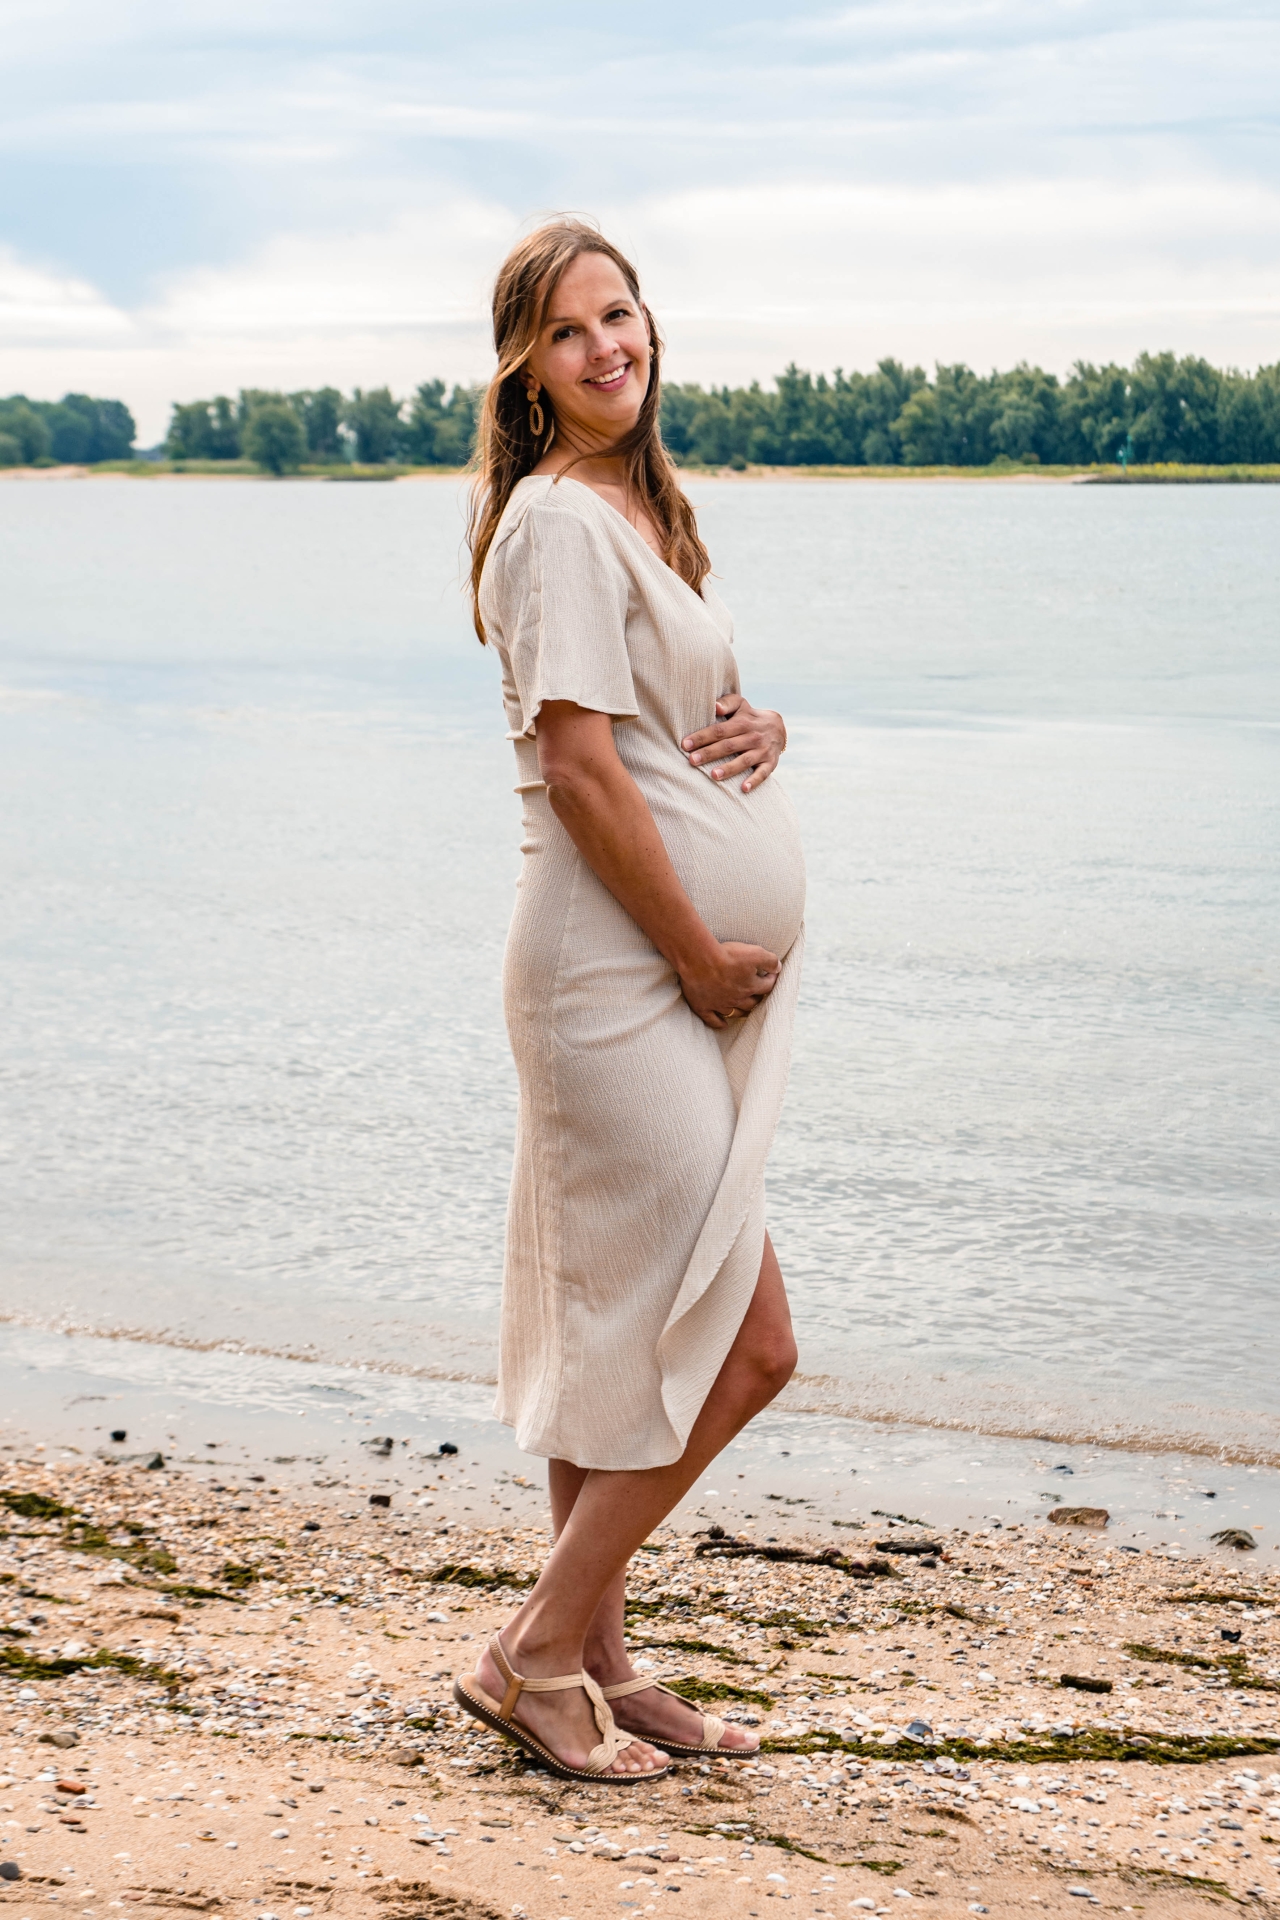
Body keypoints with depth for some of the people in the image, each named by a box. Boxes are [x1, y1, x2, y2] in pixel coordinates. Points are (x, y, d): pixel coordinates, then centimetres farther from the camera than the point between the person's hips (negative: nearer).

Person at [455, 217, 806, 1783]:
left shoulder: (637, 510, 16)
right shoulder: (558, 521, -13)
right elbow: (583, 772, -20)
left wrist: (760, 728, 1)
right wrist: (702, 959, -15)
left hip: (689, 980, 9)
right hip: (625, 975, -9)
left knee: (607, 1333, 14)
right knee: (745, 1343, -6)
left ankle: (586, 1660, 23)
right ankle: (536, 1656, 3)